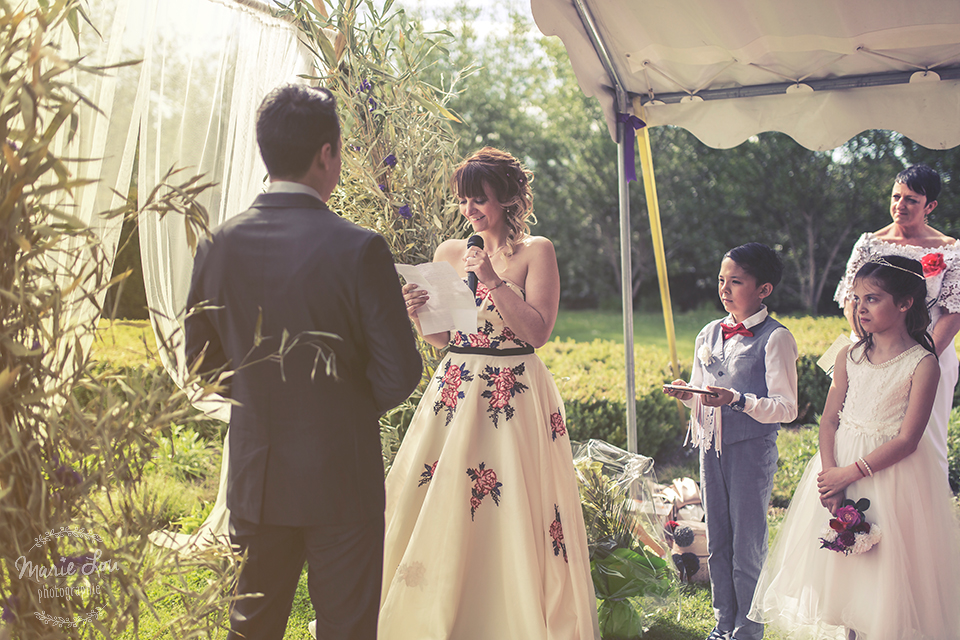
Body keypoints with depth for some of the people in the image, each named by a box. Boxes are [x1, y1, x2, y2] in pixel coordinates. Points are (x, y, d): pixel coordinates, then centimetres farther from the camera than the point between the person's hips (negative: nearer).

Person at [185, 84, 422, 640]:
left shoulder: (220, 245, -5)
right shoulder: (359, 248, -17)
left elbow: (201, 359, 6)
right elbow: (400, 374, -14)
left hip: (254, 483, 4)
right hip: (343, 482, -4)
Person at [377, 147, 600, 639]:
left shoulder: (536, 251, -2)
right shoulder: (449, 253, 10)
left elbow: (538, 331, -11)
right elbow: (439, 337, 13)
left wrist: (493, 280, -16)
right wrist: (417, 312, -7)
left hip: (513, 397, -4)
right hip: (453, 394, 4)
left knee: (510, 518, -5)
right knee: (435, 510, 3)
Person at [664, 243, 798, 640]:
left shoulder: (774, 338, -10)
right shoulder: (709, 334, 10)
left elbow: (786, 407, -14)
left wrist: (737, 400, -27)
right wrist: (686, 394, -5)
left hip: (751, 449, -6)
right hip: (711, 446, 6)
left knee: (748, 548, 2)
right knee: (717, 544, 14)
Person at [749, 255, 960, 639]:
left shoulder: (922, 364, -11)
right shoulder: (849, 357, 4)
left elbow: (907, 440, -14)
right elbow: (829, 420, 3)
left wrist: (850, 473, -18)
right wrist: (829, 472, -13)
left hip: (892, 473, -4)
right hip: (840, 466, 5)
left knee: (888, 571, 0)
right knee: (842, 565, 9)